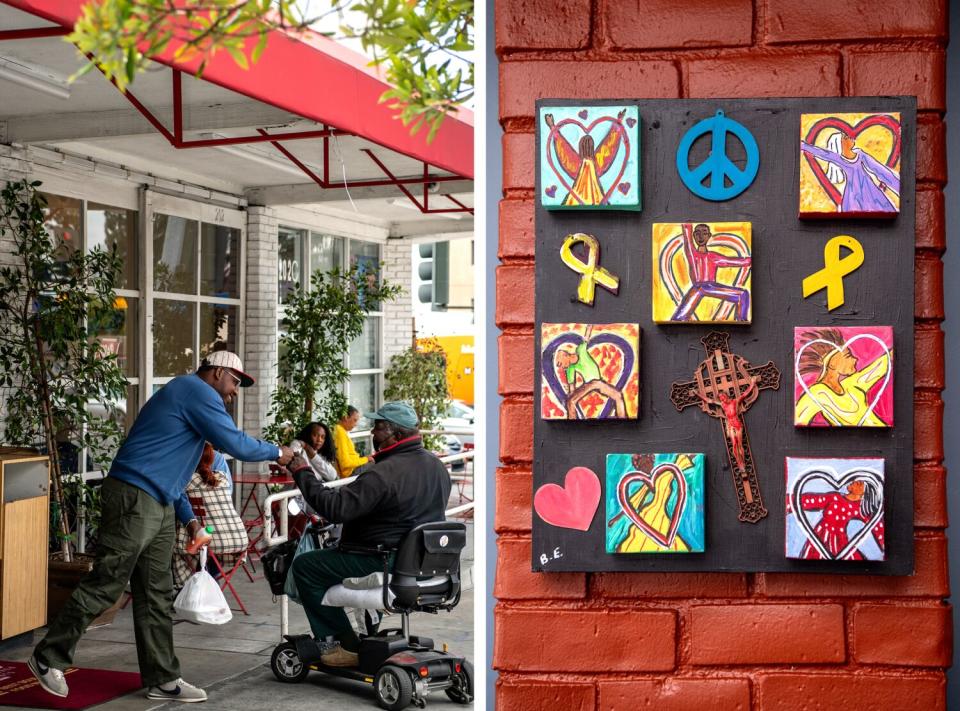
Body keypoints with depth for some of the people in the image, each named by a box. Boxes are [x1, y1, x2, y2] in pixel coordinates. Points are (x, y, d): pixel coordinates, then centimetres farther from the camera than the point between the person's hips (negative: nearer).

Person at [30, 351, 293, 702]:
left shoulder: (189, 398, 23)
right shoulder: (198, 391, -8)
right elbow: (235, 444, -14)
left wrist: (189, 517, 21)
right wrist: (276, 452, 3)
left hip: (159, 506, 11)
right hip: (135, 499, -11)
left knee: (157, 595, 9)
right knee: (104, 585, -4)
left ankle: (162, 679, 13)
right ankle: (49, 657, 9)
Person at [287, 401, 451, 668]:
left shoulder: (384, 473, -24)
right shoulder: (437, 466, 5)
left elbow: (335, 508, -26)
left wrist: (303, 474, -15)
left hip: (385, 564, -9)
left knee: (304, 565, 3)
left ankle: (346, 645, 4)